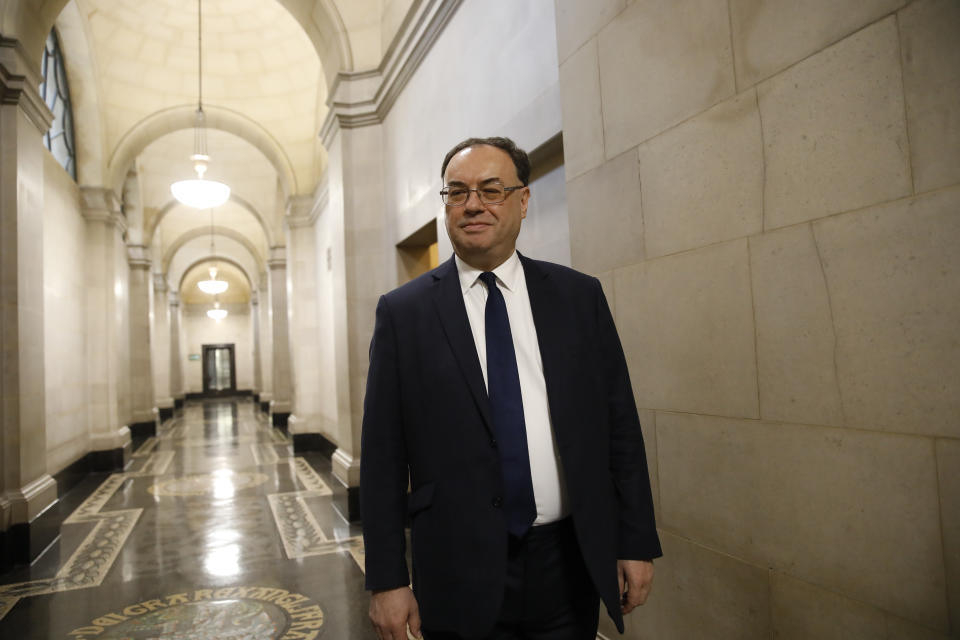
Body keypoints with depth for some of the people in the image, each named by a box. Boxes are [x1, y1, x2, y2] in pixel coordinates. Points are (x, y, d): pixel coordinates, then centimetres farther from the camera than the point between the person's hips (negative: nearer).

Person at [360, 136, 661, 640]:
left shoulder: (580, 297, 1)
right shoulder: (402, 311, -3)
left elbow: (619, 426, 3)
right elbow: (382, 455, -4)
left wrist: (637, 542, 2)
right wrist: (387, 578, -5)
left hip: (570, 564, 2)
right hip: (460, 573, -1)